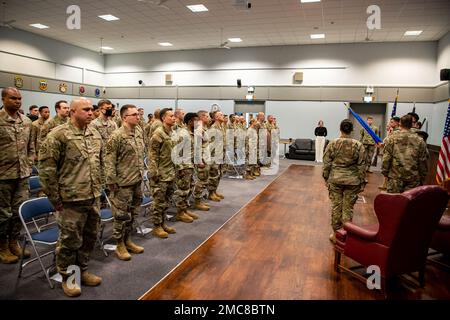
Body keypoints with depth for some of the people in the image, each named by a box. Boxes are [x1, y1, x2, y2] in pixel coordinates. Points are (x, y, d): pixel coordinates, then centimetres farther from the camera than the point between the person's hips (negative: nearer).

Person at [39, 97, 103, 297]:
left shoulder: (95, 134, 8)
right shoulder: (58, 135, -13)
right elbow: (46, 168, -12)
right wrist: (55, 198, -10)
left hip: (94, 198, 6)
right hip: (71, 199, -6)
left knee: (90, 237, 17)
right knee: (70, 240, 7)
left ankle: (82, 270, 37)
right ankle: (67, 277, 29)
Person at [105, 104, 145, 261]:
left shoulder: (139, 133, 8)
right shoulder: (116, 136, -15)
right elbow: (109, 161, -15)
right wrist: (111, 181, -15)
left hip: (137, 181, 7)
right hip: (123, 183, -7)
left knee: (133, 213, 17)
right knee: (122, 215, 4)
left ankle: (128, 240, 32)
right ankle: (120, 245, 20)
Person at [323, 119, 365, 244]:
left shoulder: (332, 144, -5)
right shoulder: (358, 145, -4)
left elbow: (326, 163, -3)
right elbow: (361, 166, -2)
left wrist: (326, 178, 8)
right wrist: (361, 182, 6)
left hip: (335, 180, 0)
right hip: (352, 181, 0)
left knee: (336, 206, 9)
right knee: (348, 208, 8)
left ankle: (335, 234, 19)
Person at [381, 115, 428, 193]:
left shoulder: (392, 138, -4)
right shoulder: (419, 140, 1)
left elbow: (386, 158, -6)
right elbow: (423, 161, 2)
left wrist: (385, 172, 4)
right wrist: (422, 178, 11)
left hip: (395, 178, -1)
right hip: (413, 179, 1)